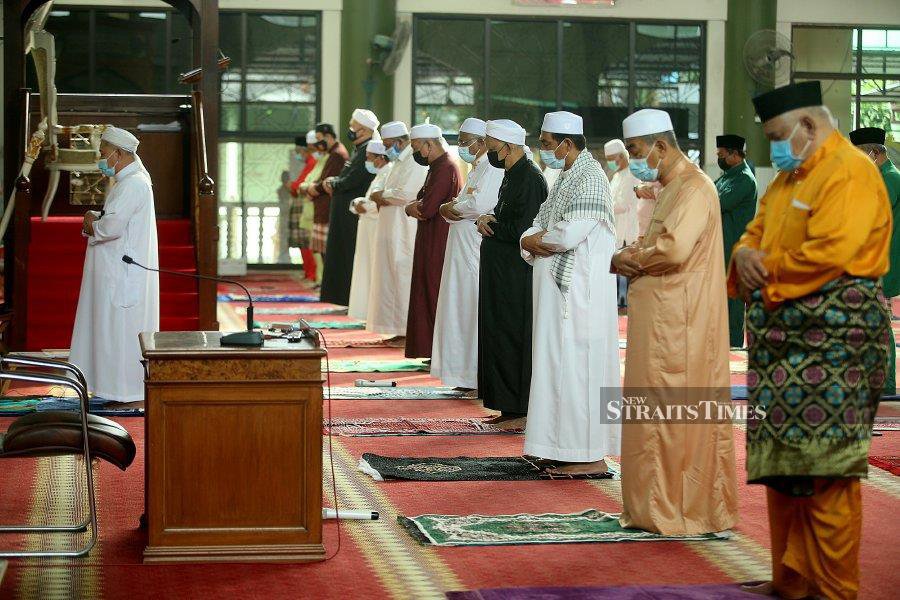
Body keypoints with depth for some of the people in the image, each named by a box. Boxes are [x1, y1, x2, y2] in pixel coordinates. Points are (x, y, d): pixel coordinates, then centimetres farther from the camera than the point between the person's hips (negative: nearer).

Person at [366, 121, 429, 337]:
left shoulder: (415, 162, -12)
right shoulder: (400, 162, 19)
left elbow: (404, 194, -20)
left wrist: (380, 196, -6)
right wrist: (382, 198, -1)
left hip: (405, 231, -10)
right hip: (392, 230, 10)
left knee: (403, 278, -8)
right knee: (392, 279, 9)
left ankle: (409, 330, -4)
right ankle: (400, 329, 12)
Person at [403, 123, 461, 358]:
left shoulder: (446, 169, -17)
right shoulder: (437, 167, 16)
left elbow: (427, 208, -22)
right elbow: (421, 201, 16)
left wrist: (412, 207, -2)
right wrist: (414, 207, -6)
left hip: (440, 244, -10)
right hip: (431, 243, 10)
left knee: (434, 296, -6)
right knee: (428, 295, 12)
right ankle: (430, 349, 16)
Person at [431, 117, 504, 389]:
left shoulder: (492, 168, -13)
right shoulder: (477, 168, 19)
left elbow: (479, 204, -25)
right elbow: (465, 203, 22)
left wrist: (451, 208, -8)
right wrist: (450, 208, -1)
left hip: (478, 252, -10)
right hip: (462, 250, 10)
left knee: (473, 308, -7)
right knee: (461, 309, 11)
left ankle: (479, 376, -3)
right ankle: (467, 376, 15)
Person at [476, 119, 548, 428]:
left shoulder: (530, 179, -18)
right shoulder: (513, 174, 13)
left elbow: (522, 230, -23)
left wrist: (489, 224, -8)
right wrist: (489, 220, 0)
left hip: (518, 277, -10)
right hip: (502, 275, 10)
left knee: (513, 339, -5)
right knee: (498, 335, 12)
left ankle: (523, 411, 2)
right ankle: (508, 408, 18)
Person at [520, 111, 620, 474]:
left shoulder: (590, 178, -15)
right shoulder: (565, 178, 16)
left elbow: (571, 233, -24)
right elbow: (541, 224, 17)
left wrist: (535, 240, -6)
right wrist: (531, 240, -7)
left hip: (579, 291, -10)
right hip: (558, 289, 10)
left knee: (577, 365, -8)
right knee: (560, 363, 12)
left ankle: (590, 456, -4)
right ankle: (564, 447, 18)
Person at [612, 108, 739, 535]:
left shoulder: (693, 188, -14)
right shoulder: (670, 187, 18)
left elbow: (674, 248, -27)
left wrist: (629, 258, -9)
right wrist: (626, 258, 0)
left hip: (679, 322, -10)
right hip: (661, 322, 10)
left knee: (675, 417, -4)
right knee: (656, 414, 12)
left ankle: (681, 510, 3)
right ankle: (658, 506, 19)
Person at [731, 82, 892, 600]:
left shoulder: (851, 173, -11)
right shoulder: (789, 177, 20)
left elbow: (830, 253, -22)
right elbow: (756, 232, 23)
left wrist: (765, 272, -9)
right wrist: (746, 255, -1)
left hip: (830, 349, -9)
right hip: (782, 345, 9)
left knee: (826, 473, -7)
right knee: (783, 468, 12)